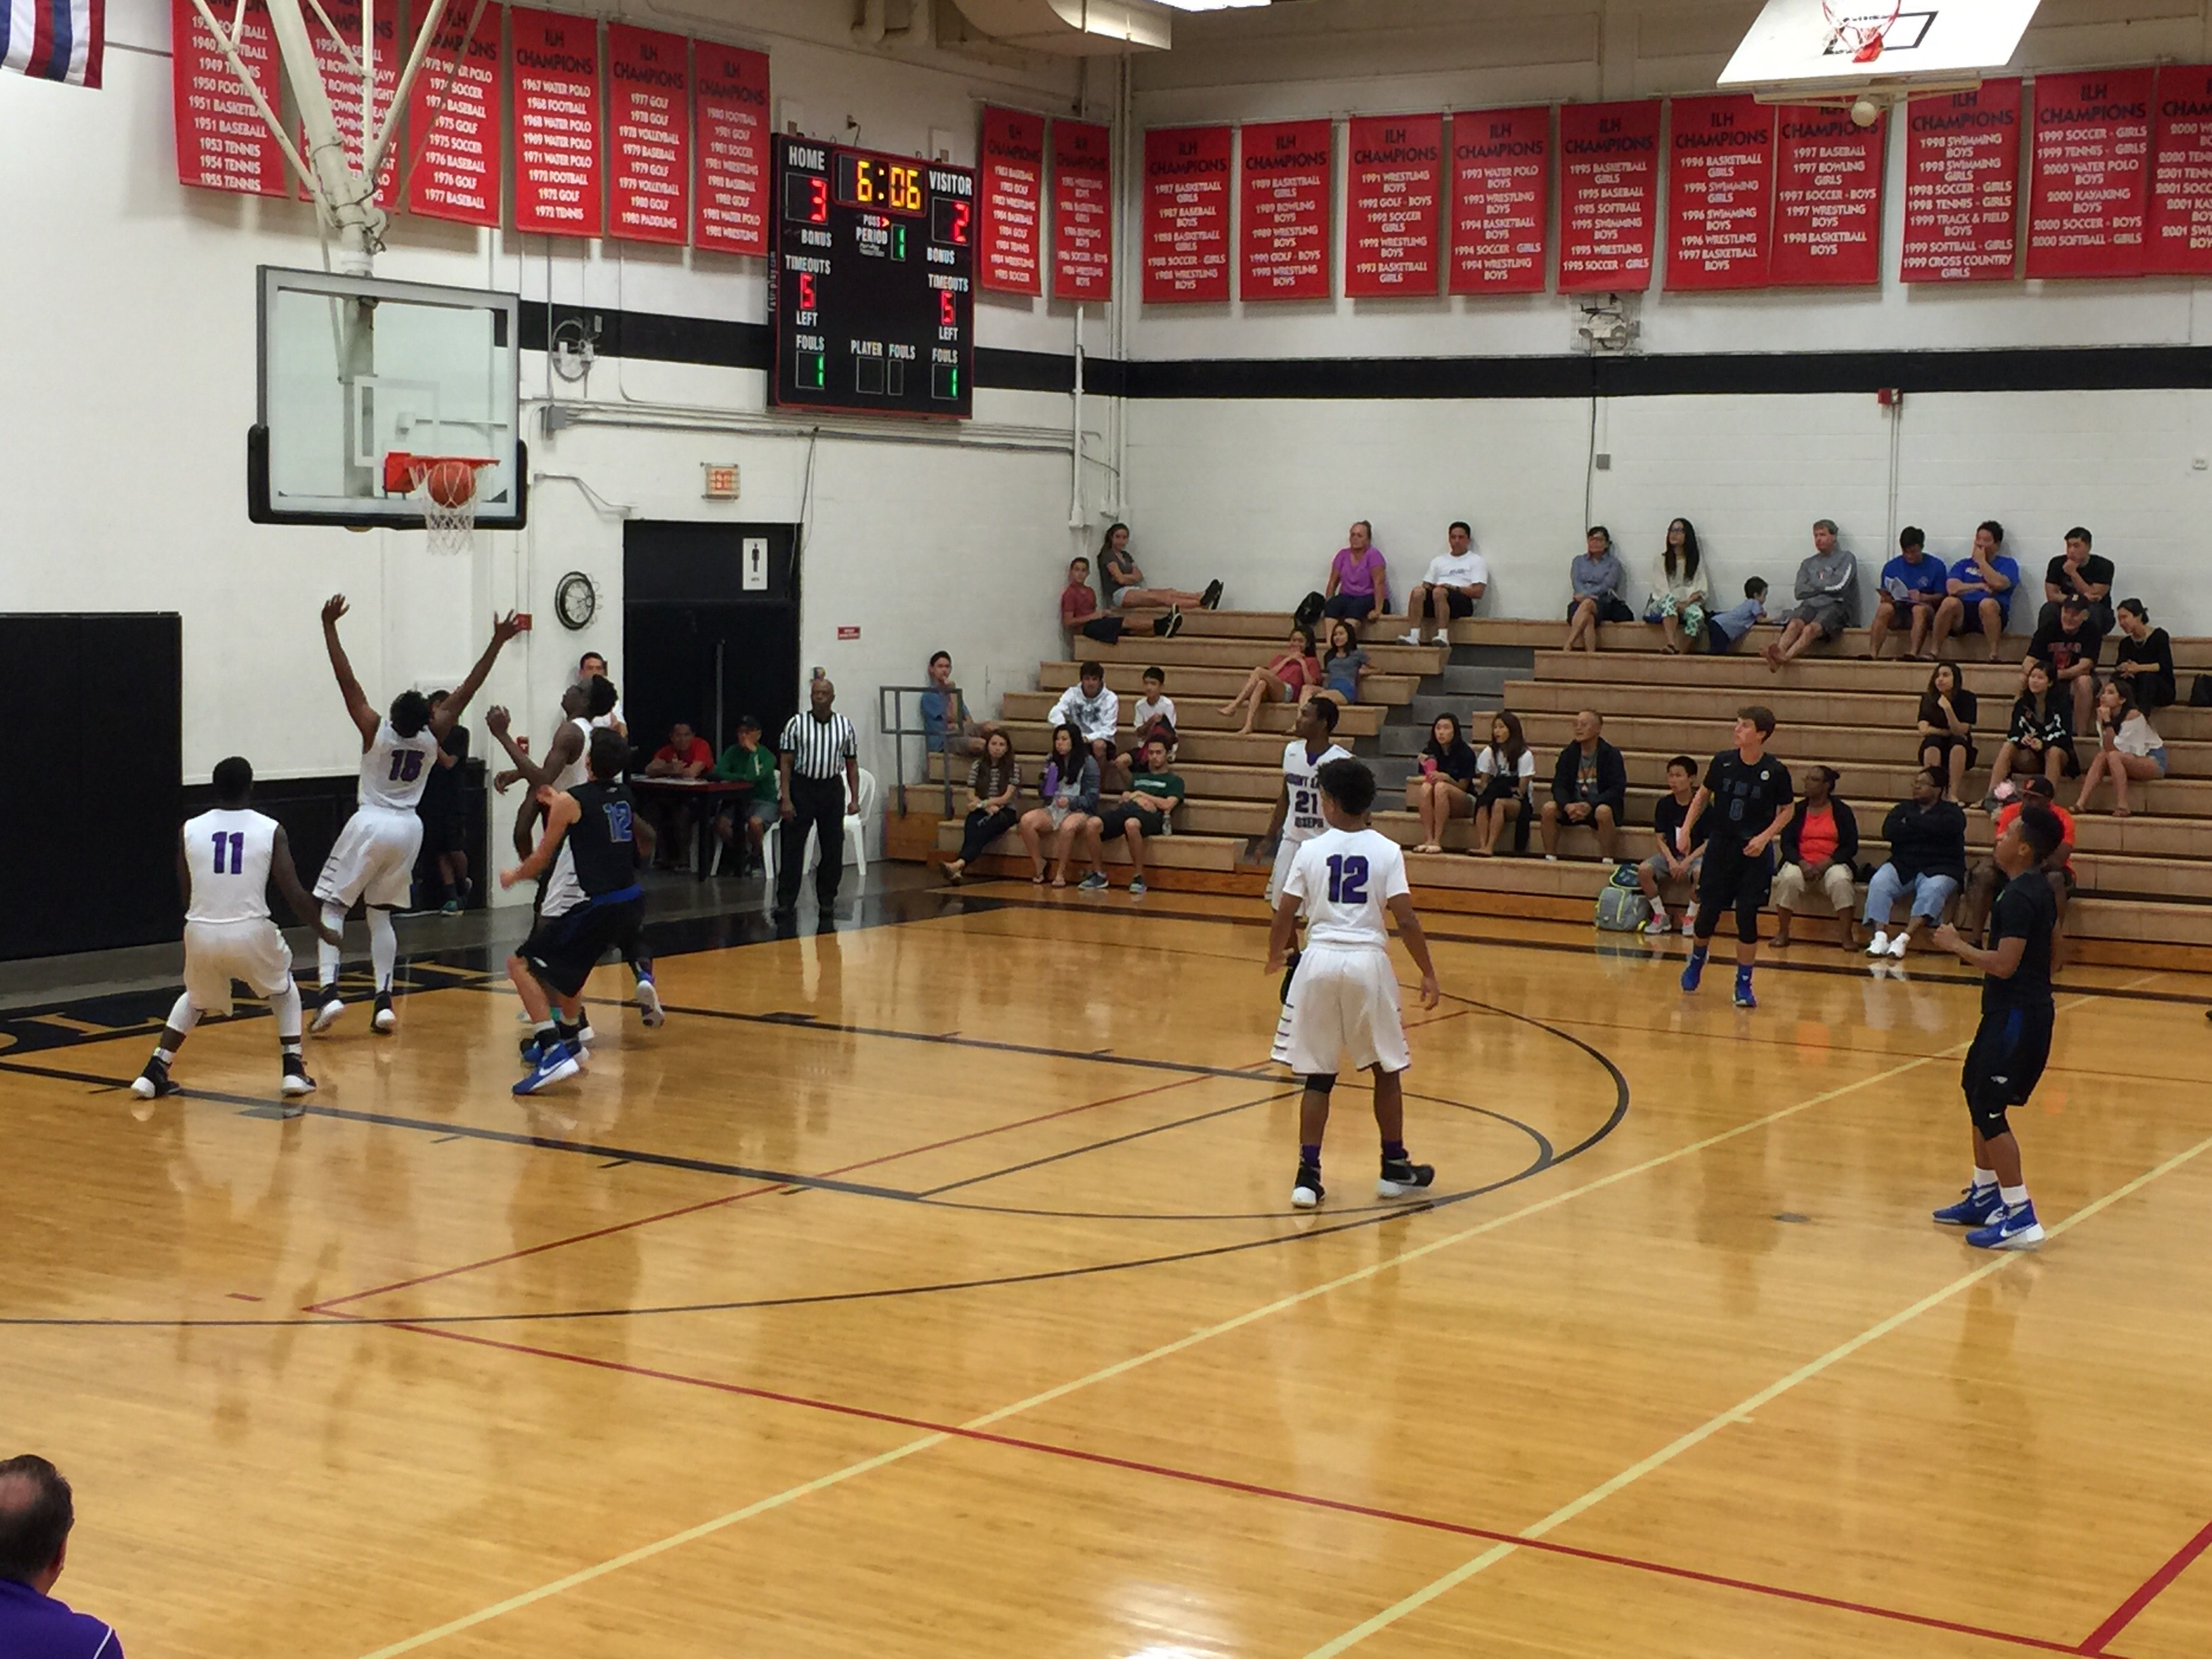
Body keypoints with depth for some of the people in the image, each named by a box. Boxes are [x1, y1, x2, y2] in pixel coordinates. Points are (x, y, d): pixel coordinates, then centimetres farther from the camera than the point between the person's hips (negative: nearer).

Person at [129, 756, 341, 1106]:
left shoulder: (189, 830, 6)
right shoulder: (271, 830, 1)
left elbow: (186, 895, 13)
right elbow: (294, 894, 0)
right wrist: (325, 933, 15)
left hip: (201, 933, 2)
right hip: (251, 933, -2)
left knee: (195, 999, 31)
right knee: (283, 988, 28)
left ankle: (154, 1073, 19)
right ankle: (294, 1070, 15)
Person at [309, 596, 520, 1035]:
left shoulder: (376, 732, -16)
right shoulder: (433, 736, -8)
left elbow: (347, 681, -16)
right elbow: (462, 694, -2)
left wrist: (329, 626, -13)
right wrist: (496, 644, 2)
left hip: (371, 825, -4)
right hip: (408, 829, 4)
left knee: (331, 907, 4)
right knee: (380, 915, 14)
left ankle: (330, 992, -13)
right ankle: (384, 1004, 3)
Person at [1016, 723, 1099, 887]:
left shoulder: (1088, 763, -2)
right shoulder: (1051, 761, 13)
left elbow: (1092, 798, -5)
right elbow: (1043, 794, 15)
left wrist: (1070, 801, -21)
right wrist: (1045, 782, -7)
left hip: (1078, 811, -5)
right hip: (1053, 810, 5)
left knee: (1067, 826, -40)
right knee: (1026, 821, -25)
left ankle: (1060, 872, -25)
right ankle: (1039, 867, -13)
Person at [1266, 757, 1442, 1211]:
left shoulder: (1311, 851, 1)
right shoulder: (1387, 851, -2)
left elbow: (1284, 917, 2)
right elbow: (1406, 921, -8)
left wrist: (1276, 956, 21)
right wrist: (1428, 974, 1)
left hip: (1320, 961, 1)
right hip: (1368, 962, -1)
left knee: (1318, 1076, 7)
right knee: (1387, 1069, 16)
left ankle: (1308, 1175, 2)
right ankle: (1394, 1168, 23)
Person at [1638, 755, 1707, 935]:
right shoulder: (1665, 804, 0)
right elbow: (1660, 838, 2)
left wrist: (1687, 861, -19)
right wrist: (1671, 860, -15)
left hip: (1696, 855, -4)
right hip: (1670, 855, 4)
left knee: (1700, 872, -38)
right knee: (1643, 870, -25)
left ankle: (1690, 917, -13)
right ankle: (1660, 916, -6)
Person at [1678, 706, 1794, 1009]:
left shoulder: (1775, 771, -11)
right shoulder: (1723, 761, -4)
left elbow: (1788, 810, 1)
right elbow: (1703, 794, 10)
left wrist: (1765, 837, -12)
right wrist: (1686, 828, 4)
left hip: (1754, 853, -2)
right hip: (1720, 845, 2)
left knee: (1747, 917, -5)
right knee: (1709, 911, 7)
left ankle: (1744, 984, 7)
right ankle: (1696, 962, 35)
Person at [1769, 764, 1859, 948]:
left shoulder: (1842, 811, 5)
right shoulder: (1797, 810, 10)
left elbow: (1851, 846, 0)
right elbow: (1786, 843, 3)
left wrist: (1826, 864, -15)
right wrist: (1802, 864, -16)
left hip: (1832, 864, -1)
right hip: (1801, 864, 1)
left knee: (1841, 881, -35)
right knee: (1789, 879, -33)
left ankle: (1847, 936, -27)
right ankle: (1782, 933, -20)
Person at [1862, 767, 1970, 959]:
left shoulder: (1952, 812, 8)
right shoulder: (1904, 808, 19)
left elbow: (1939, 827, -16)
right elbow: (1888, 831, -2)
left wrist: (1910, 821, -2)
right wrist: (1923, 829, -6)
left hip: (1939, 869, -3)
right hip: (1902, 865, 3)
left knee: (1932, 891, -35)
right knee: (1878, 884, -26)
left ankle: (1904, 938, -47)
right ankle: (1880, 936, -38)